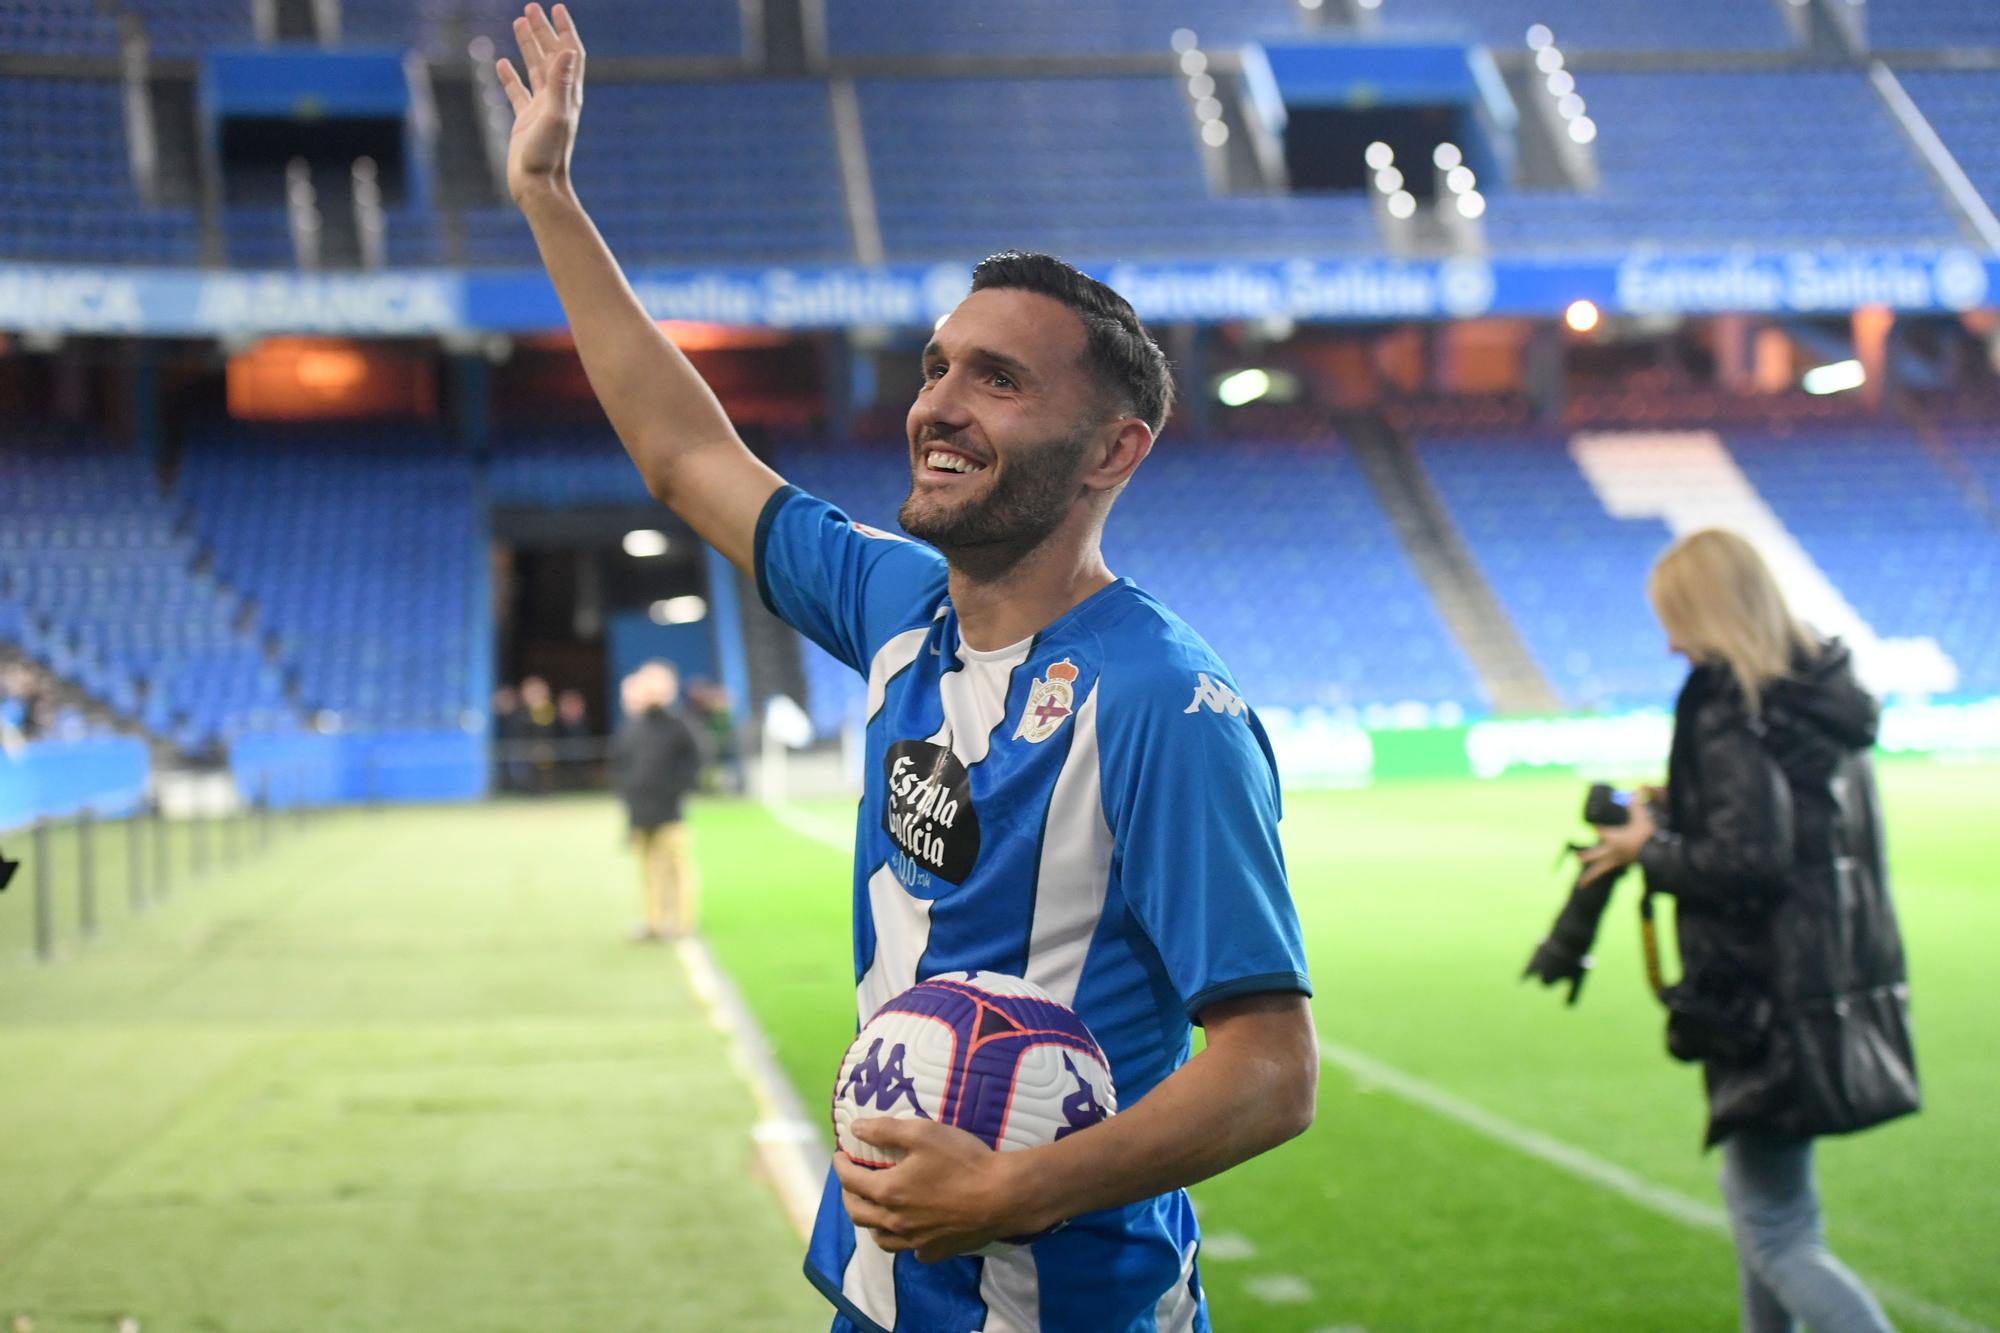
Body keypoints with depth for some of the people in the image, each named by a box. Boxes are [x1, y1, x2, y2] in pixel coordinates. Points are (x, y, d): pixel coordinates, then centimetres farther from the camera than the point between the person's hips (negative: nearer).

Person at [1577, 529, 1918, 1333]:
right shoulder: (1821, 698, 9)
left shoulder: (1730, 714, -16)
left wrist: (1648, 849, -8)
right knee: (1760, 1198, 24)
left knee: (1776, 1238, -4)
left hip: (1774, 1005, -9)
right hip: (1842, 988, 9)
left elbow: (1748, 861, -24)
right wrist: (1681, 807, 12)